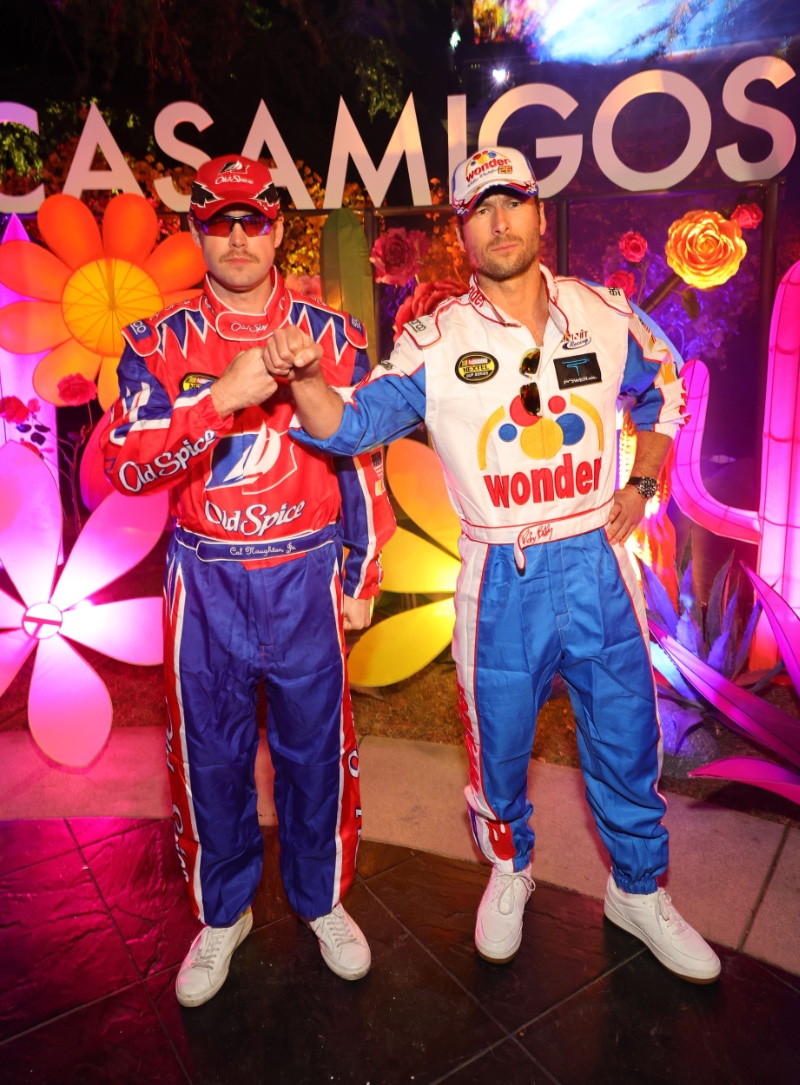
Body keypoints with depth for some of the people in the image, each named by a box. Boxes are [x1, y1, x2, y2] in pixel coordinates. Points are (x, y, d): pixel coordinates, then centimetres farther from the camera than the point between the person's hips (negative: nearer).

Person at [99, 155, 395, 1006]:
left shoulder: (331, 334, 2)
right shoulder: (158, 344, 1)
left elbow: (364, 462, 3)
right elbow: (124, 464, -11)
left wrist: (363, 576, 3)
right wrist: (219, 397, -24)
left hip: (307, 575, 0)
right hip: (205, 581, 1)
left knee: (316, 746, 12)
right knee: (209, 755, 12)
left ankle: (322, 900, 38)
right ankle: (221, 914, 38)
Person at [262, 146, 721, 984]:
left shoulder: (604, 314, 2)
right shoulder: (435, 341, -5)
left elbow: (662, 396, 18)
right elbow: (351, 426, -13)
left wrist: (640, 486, 9)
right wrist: (305, 378, -33)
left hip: (598, 564, 2)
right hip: (502, 580, -2)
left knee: (626, 742, 15)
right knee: (499, 746, 14)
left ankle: (638, 891, 42)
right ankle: (509, 871, 45)